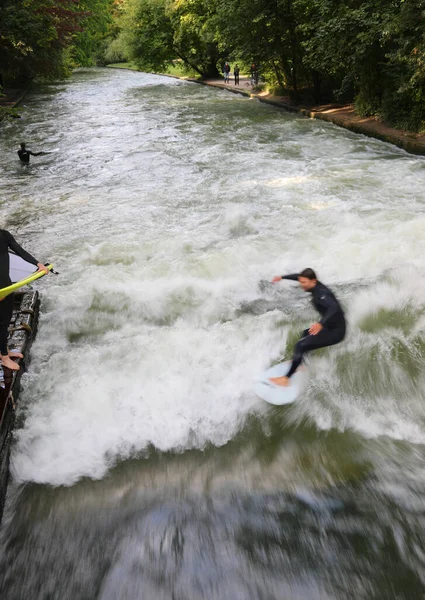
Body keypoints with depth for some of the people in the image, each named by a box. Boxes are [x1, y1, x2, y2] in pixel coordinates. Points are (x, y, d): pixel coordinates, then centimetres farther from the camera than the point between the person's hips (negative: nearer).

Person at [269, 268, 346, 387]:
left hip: (336, 331, -10)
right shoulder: (316, 286, -1)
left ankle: (286, 378, -9)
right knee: (306, 334, 31)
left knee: (301, 345, -16)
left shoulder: (320, 294, -28)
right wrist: (282, 277, 22)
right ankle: (301, 363, 39)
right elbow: (298, 276, 18)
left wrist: (321, 323, -61)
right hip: (330, 326, 10)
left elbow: (334, 307, -47)